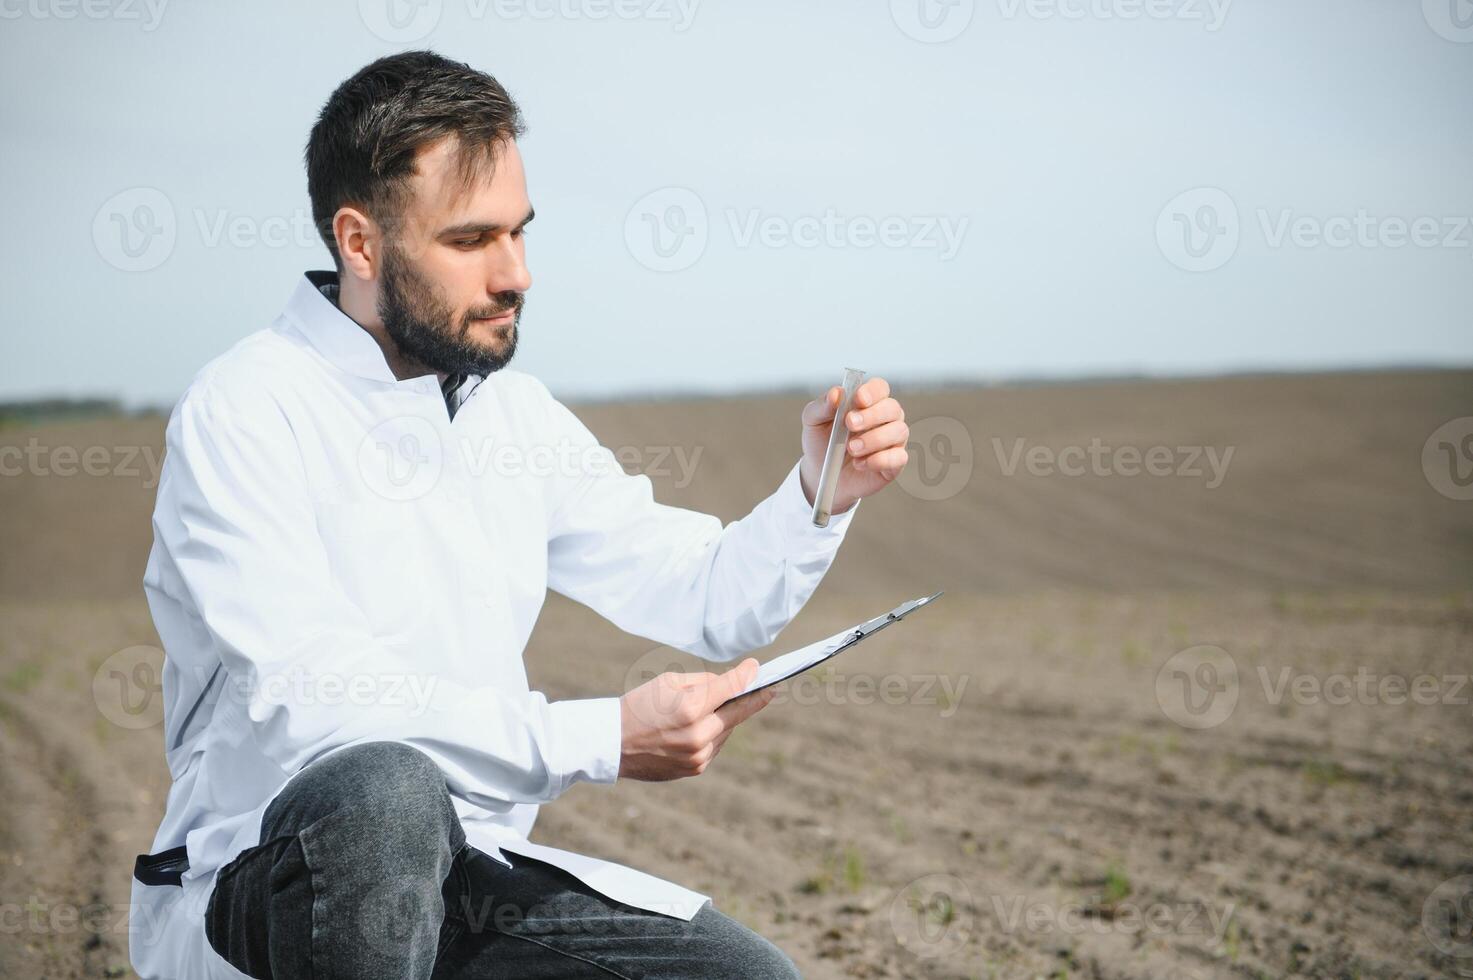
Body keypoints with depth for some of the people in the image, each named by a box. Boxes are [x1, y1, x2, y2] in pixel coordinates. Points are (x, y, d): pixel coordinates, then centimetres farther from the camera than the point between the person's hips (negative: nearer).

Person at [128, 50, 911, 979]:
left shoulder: (517, 414, 9)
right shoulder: (243, 413, -13)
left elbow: (708, 600, 11)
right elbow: (311, 694, -25)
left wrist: (818, 495, -9)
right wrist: (600, 737, -29)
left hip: (471, 870, 6)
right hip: (255, 885, -6)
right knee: (387, 791, -38)